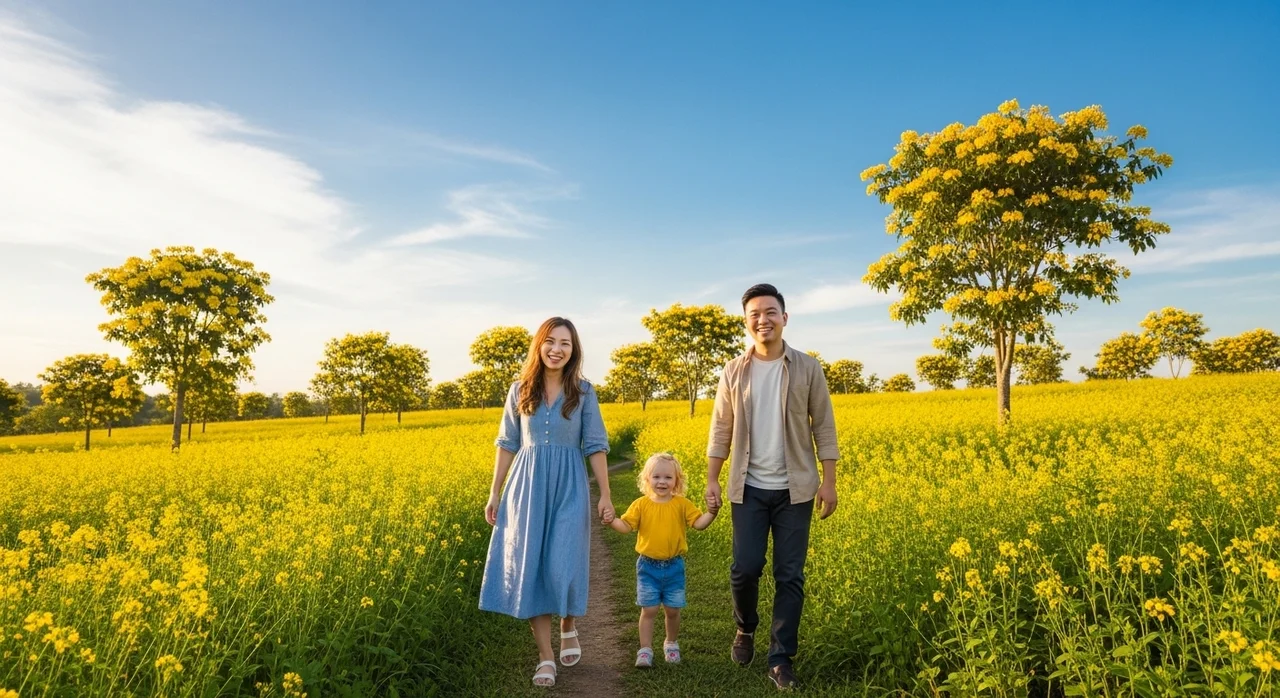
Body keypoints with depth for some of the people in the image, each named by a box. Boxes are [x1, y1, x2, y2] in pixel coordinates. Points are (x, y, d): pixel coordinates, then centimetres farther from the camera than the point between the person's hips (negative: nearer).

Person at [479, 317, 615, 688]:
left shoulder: (583, 392, 0)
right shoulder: (520, 389, 4)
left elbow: (595, 446, 1)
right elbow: (507, 444, 8)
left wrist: (605, 496, -3)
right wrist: (494, 494, 7)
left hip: (569, 488, -1)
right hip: (527, 487, 2)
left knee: (562, 566, -4)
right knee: (529, 566, 0)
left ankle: (569, 627, 28)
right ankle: (545, 656, 12)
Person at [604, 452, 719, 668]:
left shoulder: (682, 504, -3)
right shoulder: (641, 505, -4)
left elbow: (698, 523, -8)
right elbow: (626, 525, -9)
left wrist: (711, 513, -25)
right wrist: (612, 521, -28)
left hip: (674, 567, 1)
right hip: (648, 567, -1)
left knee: (672, 610, 11)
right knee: (649, 610, 1)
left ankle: (671, 644, 35)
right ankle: (645, 650, 14)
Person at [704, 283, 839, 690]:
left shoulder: (808, 368, -1)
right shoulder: (734, 373, 2)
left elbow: (823, 428, 2)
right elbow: (721, 431, 5)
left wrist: (829, 481, -2)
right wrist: (711, 481, 2)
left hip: (794, 489, 0)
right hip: (749, 488, 1)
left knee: (790, 576, 3)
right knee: (745, 568, 0)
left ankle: (781, 660, 16)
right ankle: (745, 628, 30)